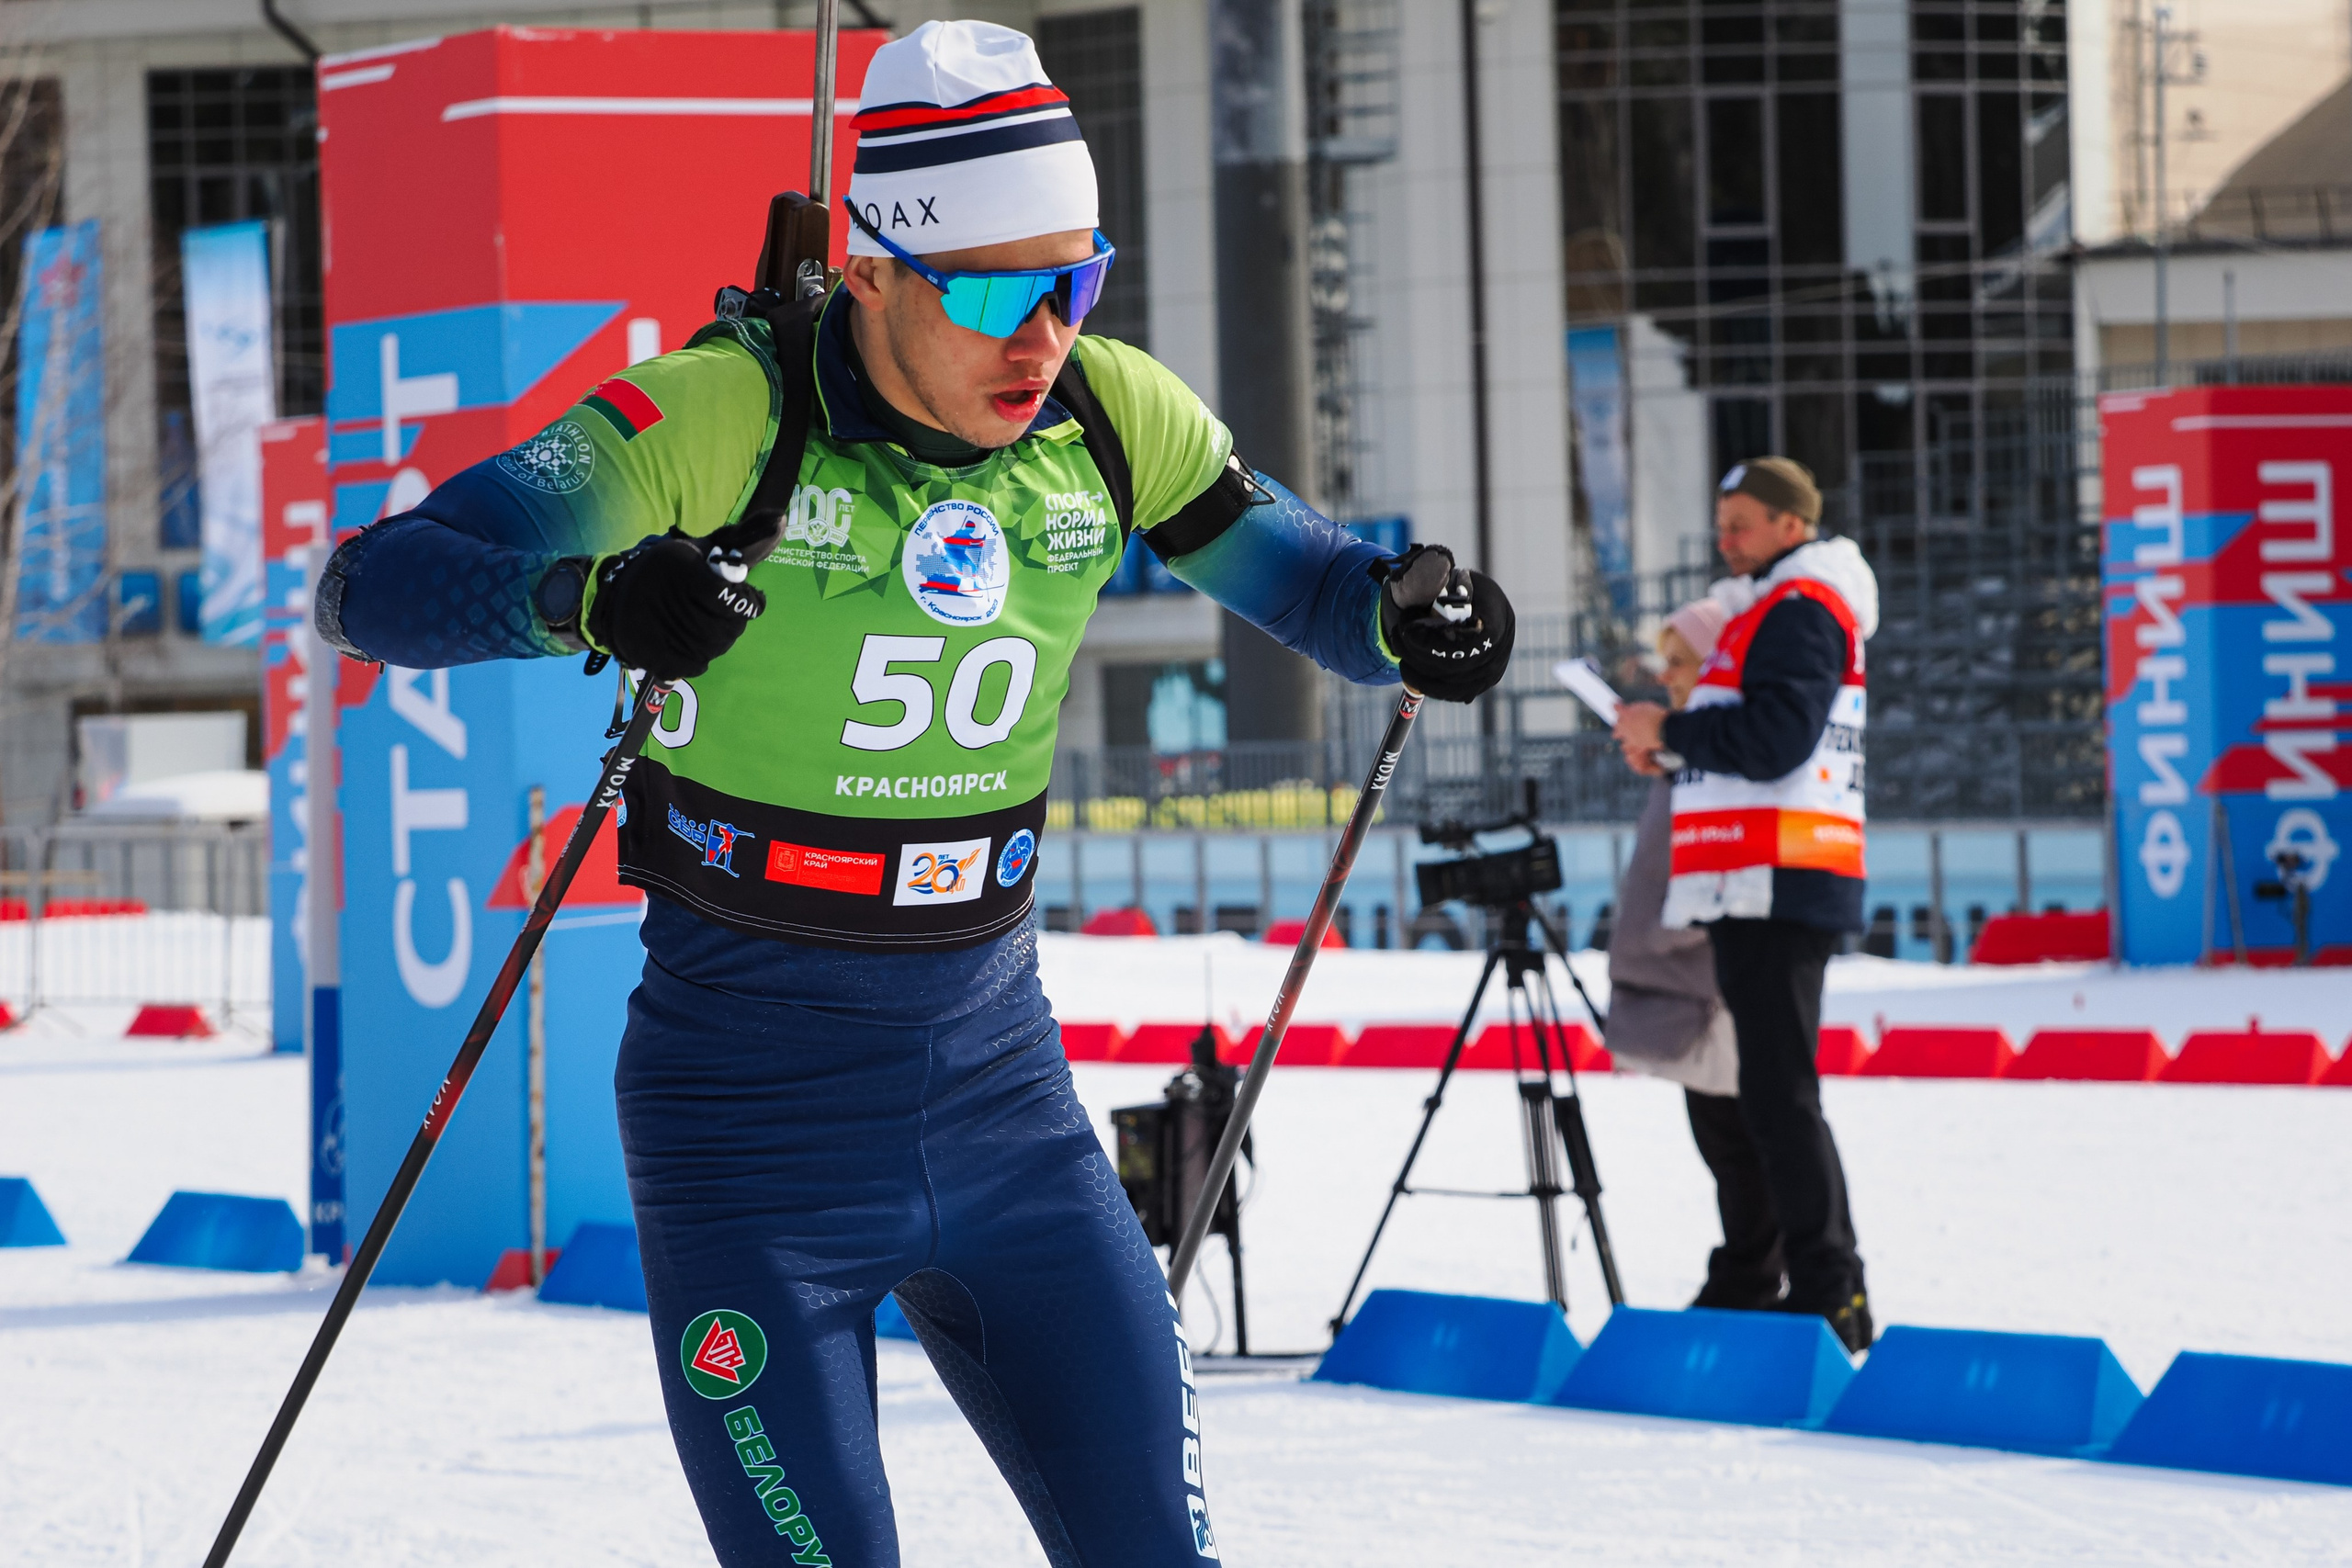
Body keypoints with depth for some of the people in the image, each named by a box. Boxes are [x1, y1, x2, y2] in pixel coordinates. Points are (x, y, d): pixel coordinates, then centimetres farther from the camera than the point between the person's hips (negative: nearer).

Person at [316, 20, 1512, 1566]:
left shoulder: (1109, 417, -2)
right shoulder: (721, 416, -17)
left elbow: (1309, 577, 10)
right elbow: (376, 586, -21)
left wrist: (1405, 608, -15)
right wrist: (587, 598, -43)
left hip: (998, 1086, 5)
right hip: (757, 1106, -5)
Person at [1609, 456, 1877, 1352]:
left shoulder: (1798, 611, -8)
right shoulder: (1772, 611, 25)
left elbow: (1776, 739, -20)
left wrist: (1673, 732, -10)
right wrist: (1673, 755, 13)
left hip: (1776, 884, -11)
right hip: (1762, 889, 11)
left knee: (1779, 1093, -12)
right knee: (1771, 1092, 11)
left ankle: (1829, 1293, -13)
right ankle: (1827, 1289, 13)